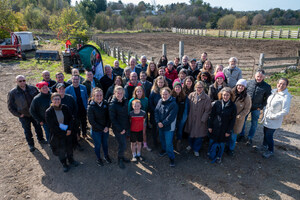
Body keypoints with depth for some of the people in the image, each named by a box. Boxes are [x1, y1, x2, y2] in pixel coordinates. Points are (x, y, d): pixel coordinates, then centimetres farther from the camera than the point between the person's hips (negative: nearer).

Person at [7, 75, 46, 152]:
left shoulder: (32, 88, -8)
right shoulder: (12, 93, -14)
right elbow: (10, 106, -6)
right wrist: (18, 114, -10)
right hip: (24, 116, -2)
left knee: (38, 127, 18)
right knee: (27, 130, 13)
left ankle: (40, 139, 42)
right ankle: (31, 144, 31)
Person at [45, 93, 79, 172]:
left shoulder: (65, 108, -7)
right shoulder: (49, 112, -15)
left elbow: (70, 119, 0)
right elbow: (51, 126, -14)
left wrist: (69, 129, -15)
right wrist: (63, 133, -14)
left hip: (68, 132, 3)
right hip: (57, 135, -2)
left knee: (69, 147, 17)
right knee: (61, 150, 12)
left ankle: (71, 160, 43)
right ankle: (64, 164, 35)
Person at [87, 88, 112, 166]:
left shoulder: (105, 103, -9)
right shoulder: (91, 107, -20)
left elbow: (109, 116, -1)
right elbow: (91, 121, -16)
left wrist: (107, 126, -12)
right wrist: (102, 129, -16)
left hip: (105, 129, 4)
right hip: (96, 130, -3)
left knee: (105, 143, 22)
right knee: (97, 145, 15)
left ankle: (106, 156, 46)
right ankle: (98, 158, 40)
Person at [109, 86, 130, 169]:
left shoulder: (125, 101, 1)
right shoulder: (112, 104, -16)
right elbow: (112, 119, -15)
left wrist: (128, 125, 6)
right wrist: (120, 129, -15)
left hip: (126, 127, 6)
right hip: (118, 128, -5)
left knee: (123, 143, 19)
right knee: (123, 145, -1)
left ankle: (122, 156, 41)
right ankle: (120, 160, 23)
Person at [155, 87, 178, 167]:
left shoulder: (173, 104, -18)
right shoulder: (160, 101, 1)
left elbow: (171, 116, -21)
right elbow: (156, 111, 0)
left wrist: (163, 123, -19)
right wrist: (158, 122, -12)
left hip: (169, 127, -6)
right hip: (160, 125, 6)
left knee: (169, 143, -5)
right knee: (162, 139, 24)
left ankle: (171, 158, 13)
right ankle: (164, 149, 51)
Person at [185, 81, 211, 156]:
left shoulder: (206, 98, -12)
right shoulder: (191, 95, -4)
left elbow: (207, 110, -10)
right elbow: (188, 106, 3)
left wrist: (203, 119, -12)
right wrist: (187, 116, 0)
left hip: (200, 120, -2)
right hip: (191, 119, 3)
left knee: (199, 135, 8)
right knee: (191, 133, 19)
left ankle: (196, 149, 29)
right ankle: (191, 145, 44)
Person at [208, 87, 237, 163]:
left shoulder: (233, 106, -10)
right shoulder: (217, 103, -7)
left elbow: (233, 120, -5)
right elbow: (211, 115, -1)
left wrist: (229, 131, -6)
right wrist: (210, 126, -1)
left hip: (224, 129, -1)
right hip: (215, 127, 1)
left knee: (222, 144, 13)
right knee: (212, 141, 12)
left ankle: (219, 157, 36)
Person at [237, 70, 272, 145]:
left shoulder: (267, 86, -10)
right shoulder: (249, 82, -7)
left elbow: (267, 98, -1)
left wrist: (261, 107, -7)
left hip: (256, 108, -1)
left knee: (254, 123, 11)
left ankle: (250, 138, 29)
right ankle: (241, 136, 30)